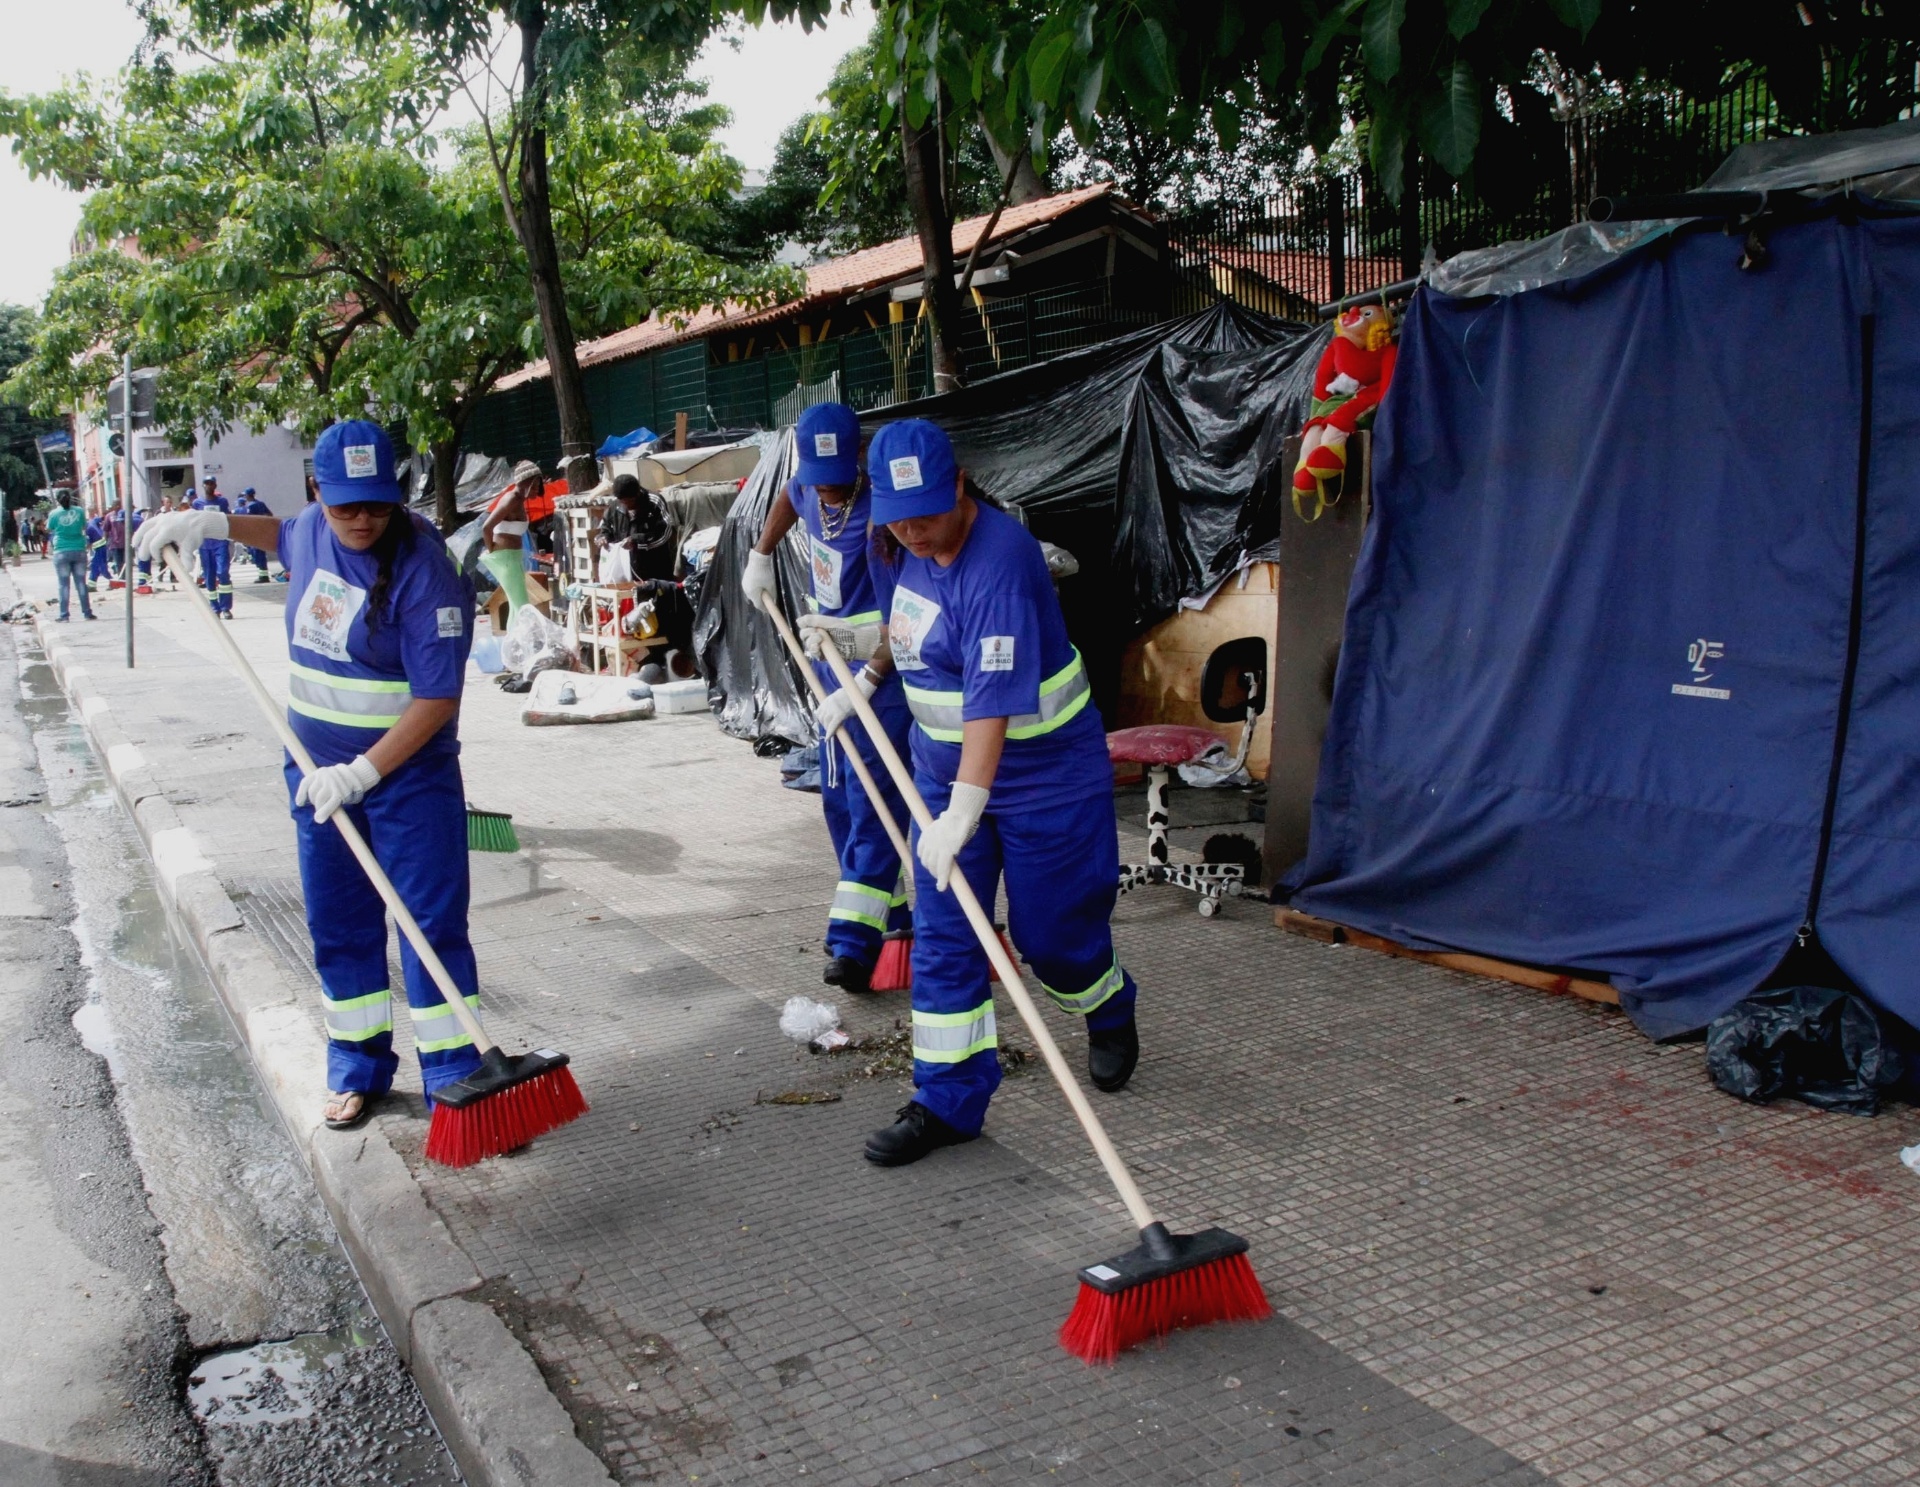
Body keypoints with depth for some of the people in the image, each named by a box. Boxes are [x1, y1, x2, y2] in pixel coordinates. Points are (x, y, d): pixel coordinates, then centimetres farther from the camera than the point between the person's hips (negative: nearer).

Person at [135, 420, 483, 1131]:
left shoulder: (424, 571, -21)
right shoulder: (312, 528, 1)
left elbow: (438, 699, -23)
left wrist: (363, 773, -25)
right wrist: (217, 524, 17)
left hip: (409, 772, -6)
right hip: (318, 769, 7)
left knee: (434, 922, -3)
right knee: (339, 925, 13)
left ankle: (454, 1079, 5)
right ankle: (357, 1071, 26)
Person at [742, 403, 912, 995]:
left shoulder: (877, 518, -24)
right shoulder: (807, 493, 1)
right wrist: (760, 558, 25)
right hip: (831, 665, 9)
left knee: (872, 802, -12)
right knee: (838, 797, 14)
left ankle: (856, 941, -15)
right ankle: (891, 913, 25)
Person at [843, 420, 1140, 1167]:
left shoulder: (997, 561, -28)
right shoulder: (911, 547, -1)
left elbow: (993, 700, -35)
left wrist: (964, 810, -41)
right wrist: (864, 682, 19)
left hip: (1045, 777, -7)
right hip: (943, 773, 7)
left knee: (1050, 935, 6)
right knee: (940, 937, 2)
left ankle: (1111, 1016, 40)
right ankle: (948, 1100, 11)